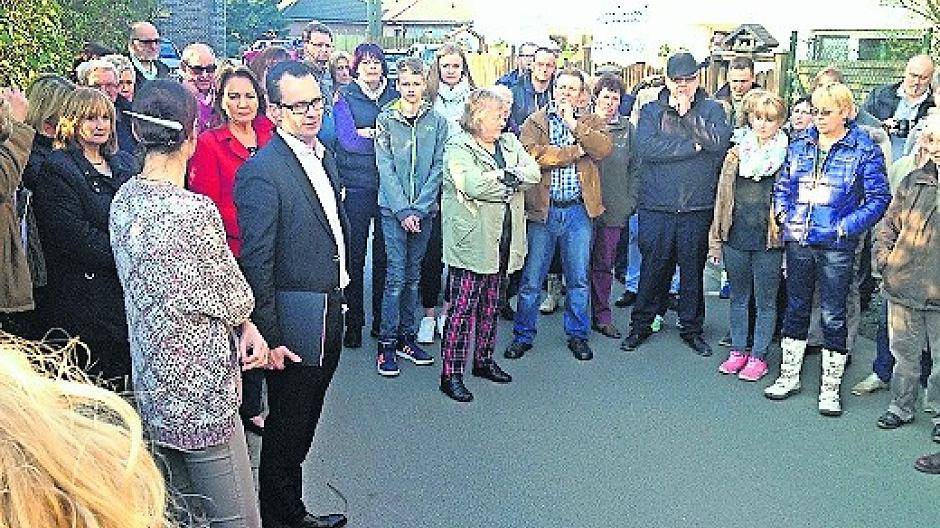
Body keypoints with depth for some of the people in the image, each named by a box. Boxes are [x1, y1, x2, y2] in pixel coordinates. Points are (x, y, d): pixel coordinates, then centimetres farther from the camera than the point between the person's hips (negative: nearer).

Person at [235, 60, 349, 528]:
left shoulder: (324, 155, 9)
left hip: (331, 314, 8)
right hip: (296, 323, -8)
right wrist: (268, 337, -19)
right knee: (286, 430, 9)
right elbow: (256, 262, -19)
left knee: (303, 424, 21)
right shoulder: (262, 170, -18)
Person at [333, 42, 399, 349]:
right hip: (357, 185, -2)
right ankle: (353, 323, 11)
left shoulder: (394, 97, 12)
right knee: (355, 254, 0)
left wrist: (366, 133, -5)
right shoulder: (345, 97, 4)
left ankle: (382, 320, 16)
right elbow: (347, 140, -9)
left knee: (385, 254, 5)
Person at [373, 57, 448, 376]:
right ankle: (387, 343, 3)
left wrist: (419, 208, -8)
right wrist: (403, 210, -13)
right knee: (396, 275, -5)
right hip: (393, 208, -2)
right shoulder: (385, 119, 1)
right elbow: (385, 168, -5)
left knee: (413, 275, 9)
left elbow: (438, 167, 1)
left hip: (425, 209, 2)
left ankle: (407, 338, 18)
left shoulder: (437, 121, 6)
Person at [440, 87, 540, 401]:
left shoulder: (509, 143, 14)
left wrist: (503, 176, -15)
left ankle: (484, 360, 31)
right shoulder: (458, 148, -9)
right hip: (471, 242, -7)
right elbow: (474, 185, -23)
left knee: (490, 305, 16)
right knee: (463, 307, -4)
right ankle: (451, 373, 3)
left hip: (502, 242, 7)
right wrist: (513, 183, -9)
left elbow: (534, 172, 2)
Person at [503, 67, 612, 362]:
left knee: (578, 279, 10)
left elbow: (605, 149, -10)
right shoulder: (535, 122, 4)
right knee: (531, 280, 6)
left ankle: (577, 335, 25)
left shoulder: (591, 123, 10)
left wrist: (574, 125, -12)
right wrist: (576, 151, -12)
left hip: (578, 210, 2)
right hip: (543, 209, -1)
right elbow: (531, 155, -16)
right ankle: (523, 336, 19)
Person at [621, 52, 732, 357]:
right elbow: (645, 147, -14)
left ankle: (691, 328, 26)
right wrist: (692, 147, -14)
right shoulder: (651, 110, 4)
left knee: (693, 269, 11)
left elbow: (720, 142, -13)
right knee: (652, 269, 8)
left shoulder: (712, 109, 6)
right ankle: (641, 325, 24)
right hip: (656, 206, -1)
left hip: (697, 208, 1)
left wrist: (687, 114, -13)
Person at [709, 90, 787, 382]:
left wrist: (785, 232, -8)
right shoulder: (736, 153, 7)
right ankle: (738, 350, 27)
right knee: (738, 298, 15)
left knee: (765, 302, 7)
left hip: (769, 240, -4)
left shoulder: (786, 155, -3)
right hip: (736, 237, 4)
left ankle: (758, 356, 19)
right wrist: (716, 239, 7)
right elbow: (723, 196, 9)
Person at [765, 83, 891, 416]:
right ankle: (789, 376, 27)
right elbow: (782, 185, 17)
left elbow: (878, 198, -6)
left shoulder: (864, 151, -4)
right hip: (798, 243, 4)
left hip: (836, 247, -4)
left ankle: (830, 388, 17)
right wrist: (783, 214, 1)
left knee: (833, 316, 4)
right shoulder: (800, 145, 8)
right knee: (795, 309, 14)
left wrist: (846, 226, -14)